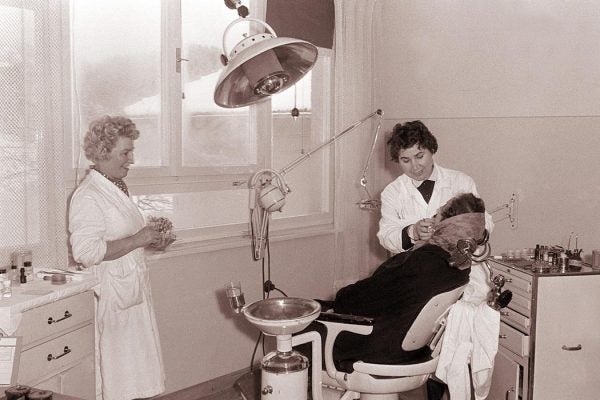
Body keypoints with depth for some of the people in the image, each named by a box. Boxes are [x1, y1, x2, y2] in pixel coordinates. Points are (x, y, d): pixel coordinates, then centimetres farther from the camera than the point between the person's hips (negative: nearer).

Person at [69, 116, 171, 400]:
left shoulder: (118, 188, 11)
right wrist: (136, 240, -23)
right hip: (111, 293, -9)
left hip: (133, 288, 9)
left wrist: (150, 239, 7)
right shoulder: (87, 196, -17)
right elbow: (85, 251, -26)